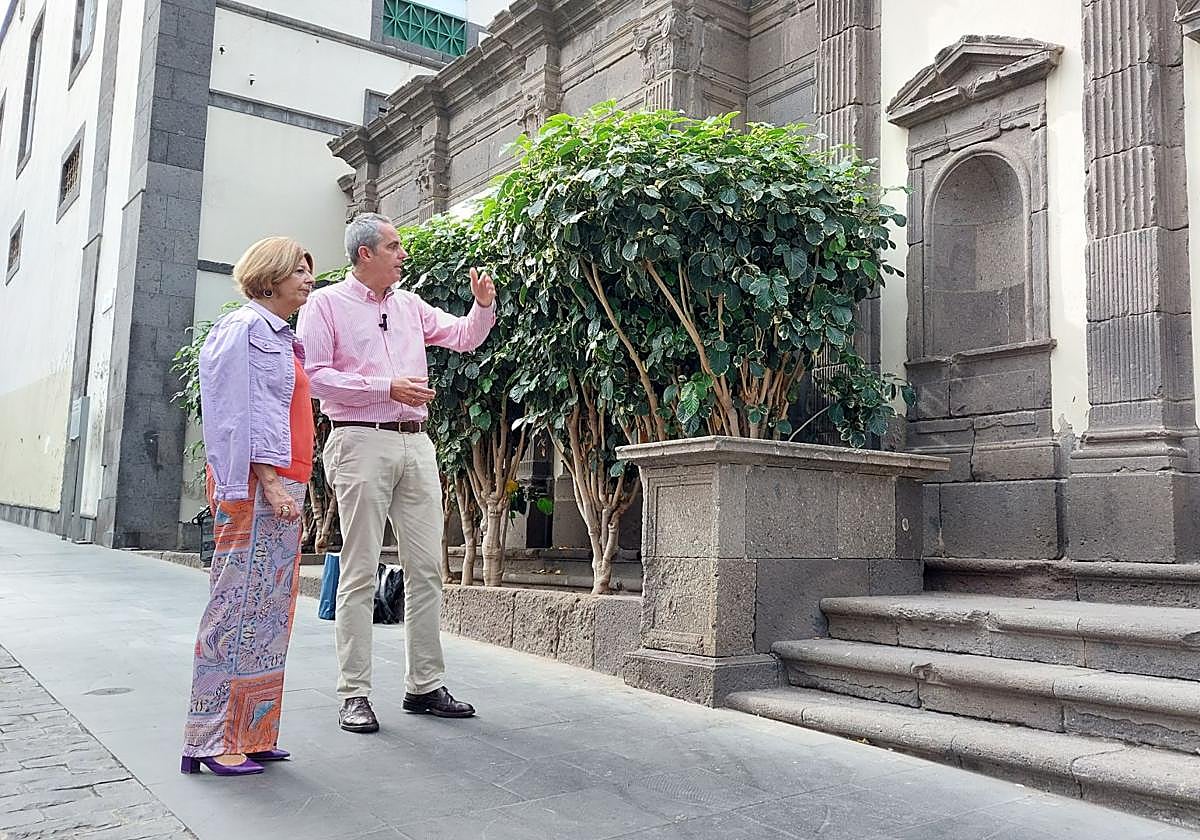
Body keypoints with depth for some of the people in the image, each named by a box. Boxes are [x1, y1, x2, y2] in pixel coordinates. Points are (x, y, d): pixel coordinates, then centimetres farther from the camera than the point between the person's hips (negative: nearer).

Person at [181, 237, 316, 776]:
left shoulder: (282, 338, 22)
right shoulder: (245, 328, -4)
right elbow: (241, 414, -13)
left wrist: (291, 485, 15)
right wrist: (270, 482, -19)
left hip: (282, 484, 9)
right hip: (255, 486, -9)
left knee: (270, 608, 8)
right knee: (240, 603, -7)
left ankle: (251, 732, 14)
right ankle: (214, 741, 0)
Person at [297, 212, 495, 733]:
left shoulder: (409, 305, 18)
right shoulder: (326, 303, 2)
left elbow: (464, 337, 24)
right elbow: (315, 375, -7)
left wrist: (483, 305, 4)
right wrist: (386, 388, -14)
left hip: (416, 443, 6)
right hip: (362, 441, -6)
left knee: (426, 568, 5)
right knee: (360, 572, -4)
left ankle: (425, 685, 14)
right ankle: (354, 694, 4)